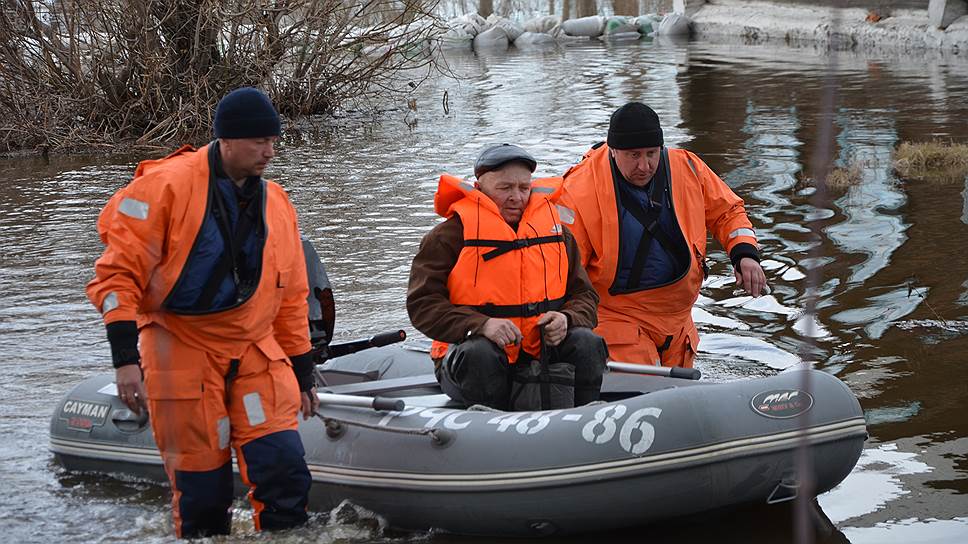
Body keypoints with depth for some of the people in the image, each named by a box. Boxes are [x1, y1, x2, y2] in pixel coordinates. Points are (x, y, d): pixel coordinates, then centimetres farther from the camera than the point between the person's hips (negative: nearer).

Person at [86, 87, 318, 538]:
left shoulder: (276, 204, 9)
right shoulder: (166, 185, -9)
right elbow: (119, 271, -10)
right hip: (183, 354, -4)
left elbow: (291, 297, 18)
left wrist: (302, 373, 19)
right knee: (202, 488, -1)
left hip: (256, 352, 4)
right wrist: (125, 358, -18)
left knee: (285, 471, -9)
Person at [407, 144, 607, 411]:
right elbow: (422, 304, -9)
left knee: (587, 343, -22)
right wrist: (481, 325, -25)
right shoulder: (451, 235, -1)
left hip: (543, 354, 4)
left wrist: (567, 318, -12)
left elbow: (584, 295, 14)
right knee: (479, 354, -37)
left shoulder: (555, 230, 13)